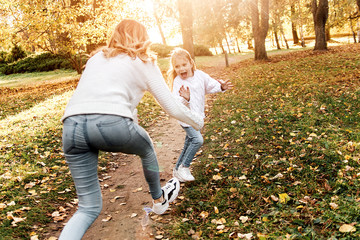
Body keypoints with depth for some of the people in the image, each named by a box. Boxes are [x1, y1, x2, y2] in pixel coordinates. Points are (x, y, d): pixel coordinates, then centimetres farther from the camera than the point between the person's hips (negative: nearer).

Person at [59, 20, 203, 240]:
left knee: (89, 207, 13)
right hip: (112, 124, -4)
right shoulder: (144, 63, 17)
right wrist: (198, 121, 34)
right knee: (146, 147, 31)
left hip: (72, 125, 4)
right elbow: (173, 108, 14)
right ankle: (159, 199, 52)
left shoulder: (96, 58, 30)